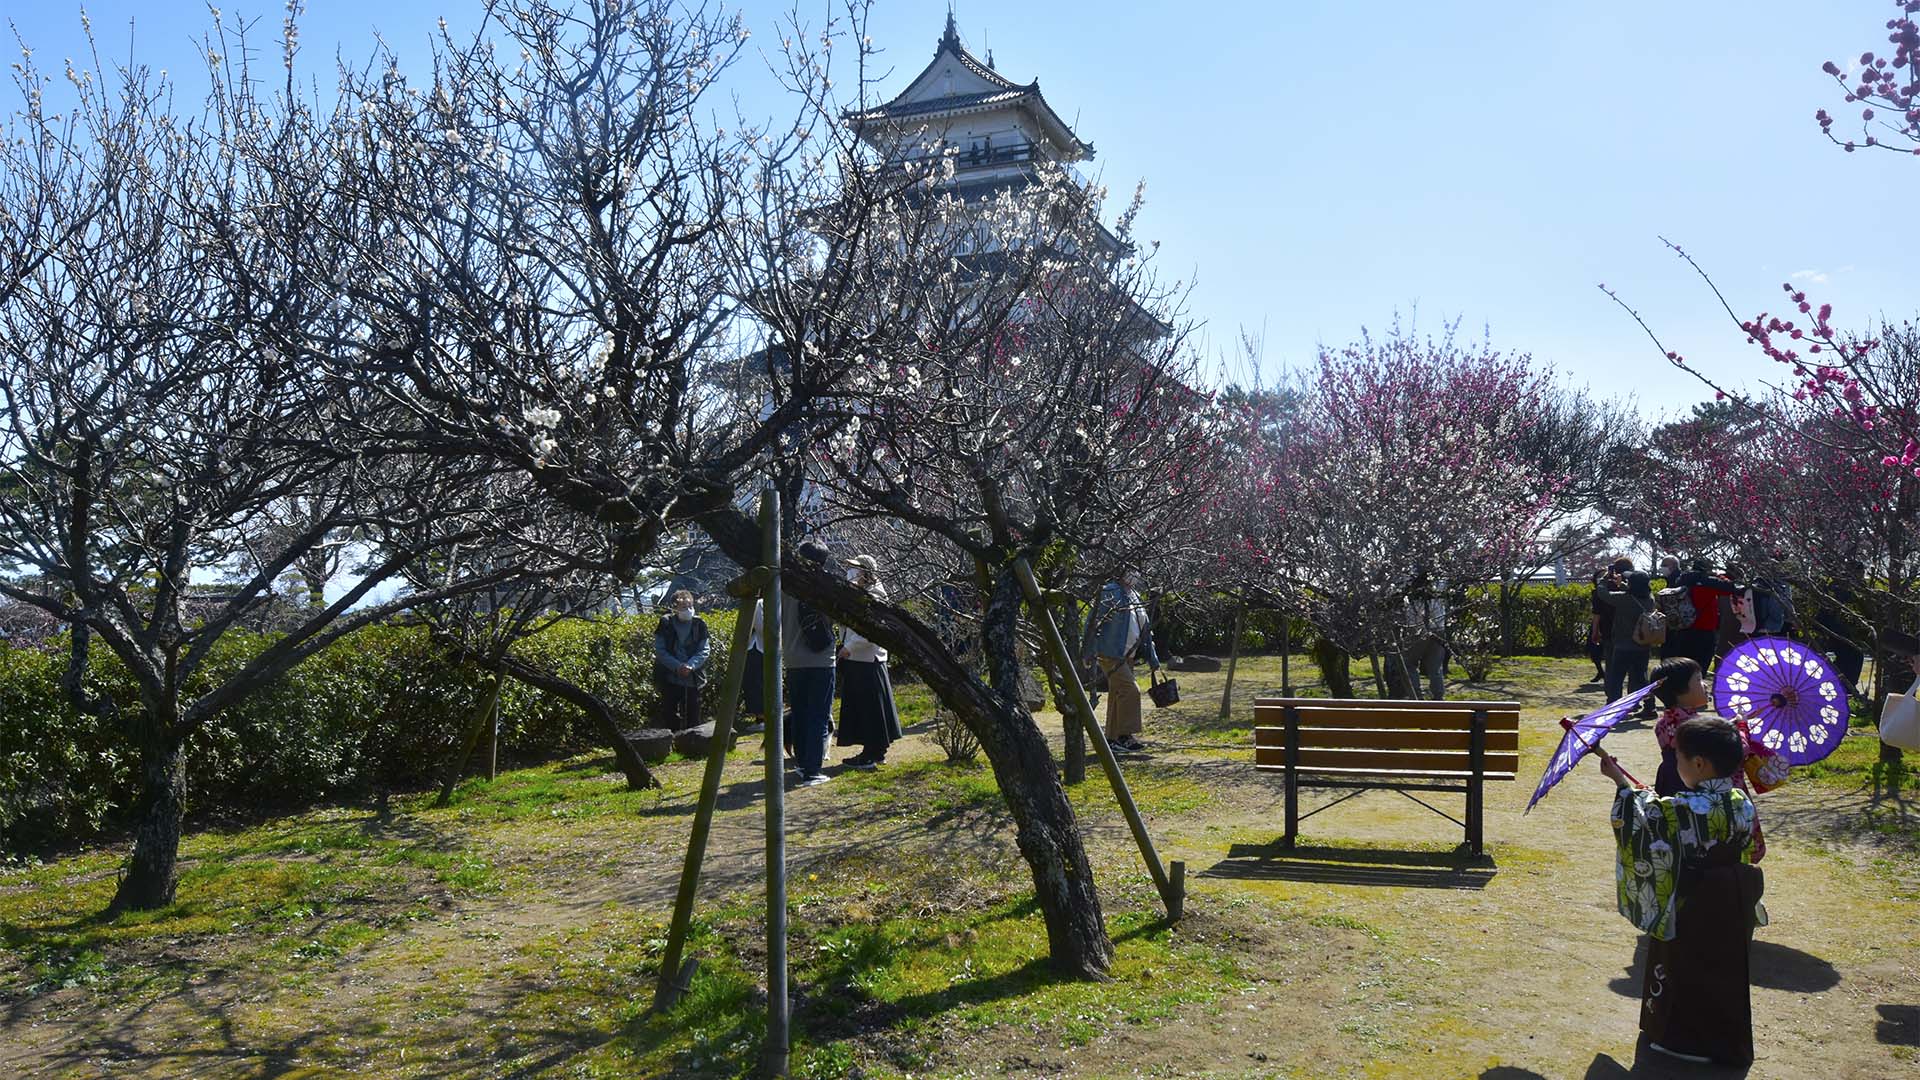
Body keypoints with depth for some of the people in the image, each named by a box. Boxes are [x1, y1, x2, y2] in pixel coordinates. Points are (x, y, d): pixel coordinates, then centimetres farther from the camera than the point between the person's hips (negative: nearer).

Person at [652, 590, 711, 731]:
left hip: (693, 679, 1)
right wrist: (677, 666, -15)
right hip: (669, 679, -1)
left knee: (692, 717, 4)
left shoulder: (699, 624, 3)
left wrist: (690, 665, -15)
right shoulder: (666, 624, 0)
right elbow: (660, 650, -2)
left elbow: (704, 651, 2)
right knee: (669, 718, 1)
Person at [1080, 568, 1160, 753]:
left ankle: (1112, 739, 18)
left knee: (1117, 695, 11)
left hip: (1127, 656, 9)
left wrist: (1153, 659, 20)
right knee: (1130, 690, -14)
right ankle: (1125, 736, -9)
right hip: (1110, 654, -9)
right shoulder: (1109, 593, -11)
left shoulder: (1135, 597, 15)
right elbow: (1093, 622, -16)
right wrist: (1089, 653, -21)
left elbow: (1144, 630, 21)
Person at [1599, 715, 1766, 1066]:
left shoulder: (1686, 810, -28)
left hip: (1691, 910, -7)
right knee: (1725, 967, 19)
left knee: (1684, 969, 9)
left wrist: (1621, 781, -3)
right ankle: (1727, 1040, 33)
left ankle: (1681, 1038, 21)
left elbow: (1646, 814, -15)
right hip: (1733, 908, 7)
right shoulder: (1742, 803, -4)